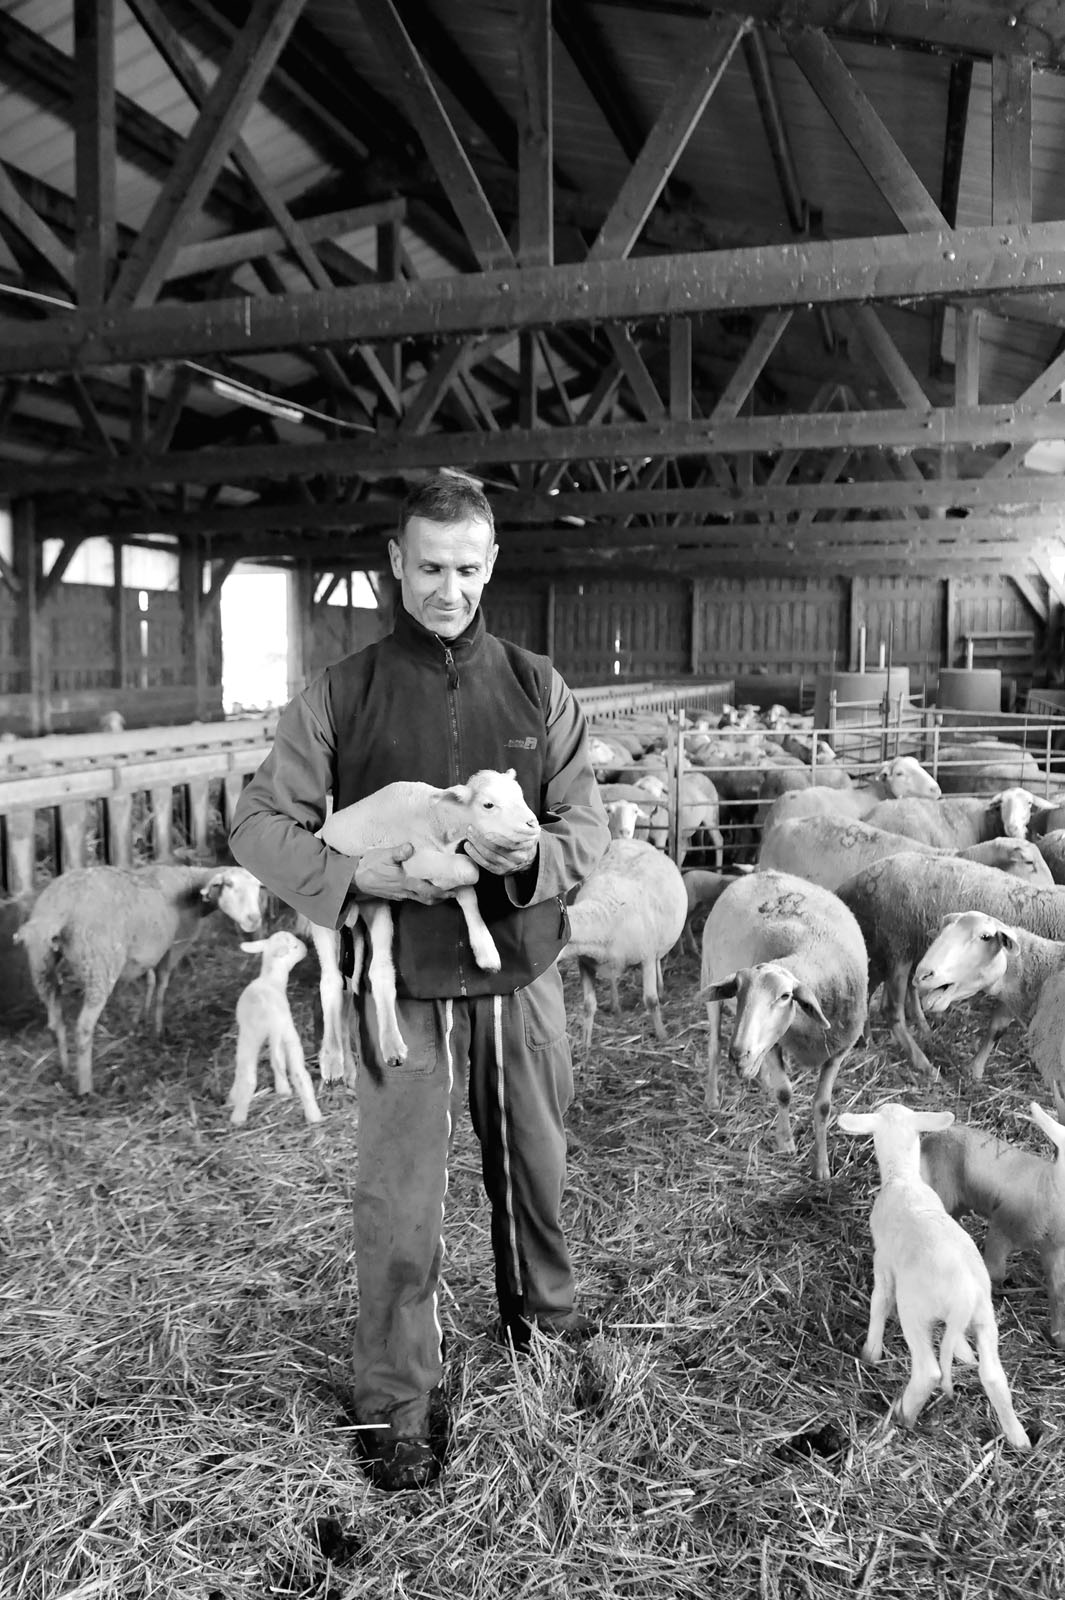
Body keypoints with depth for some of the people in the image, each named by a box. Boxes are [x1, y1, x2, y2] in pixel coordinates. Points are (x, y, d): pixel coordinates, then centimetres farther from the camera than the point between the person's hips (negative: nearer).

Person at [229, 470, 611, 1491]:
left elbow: (589, 821, 1)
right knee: (399, 1194, 4)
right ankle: (395, 1402, 24)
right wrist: (352, 875, -20)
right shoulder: (341, 695, -3)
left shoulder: (536, 688, 3)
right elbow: (258, 824, -3)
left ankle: (544, 1319, 46)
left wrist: (537, 857, -21)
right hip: (403, 982, -2)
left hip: (522, 972, 3)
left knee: (536, 1166, 19)